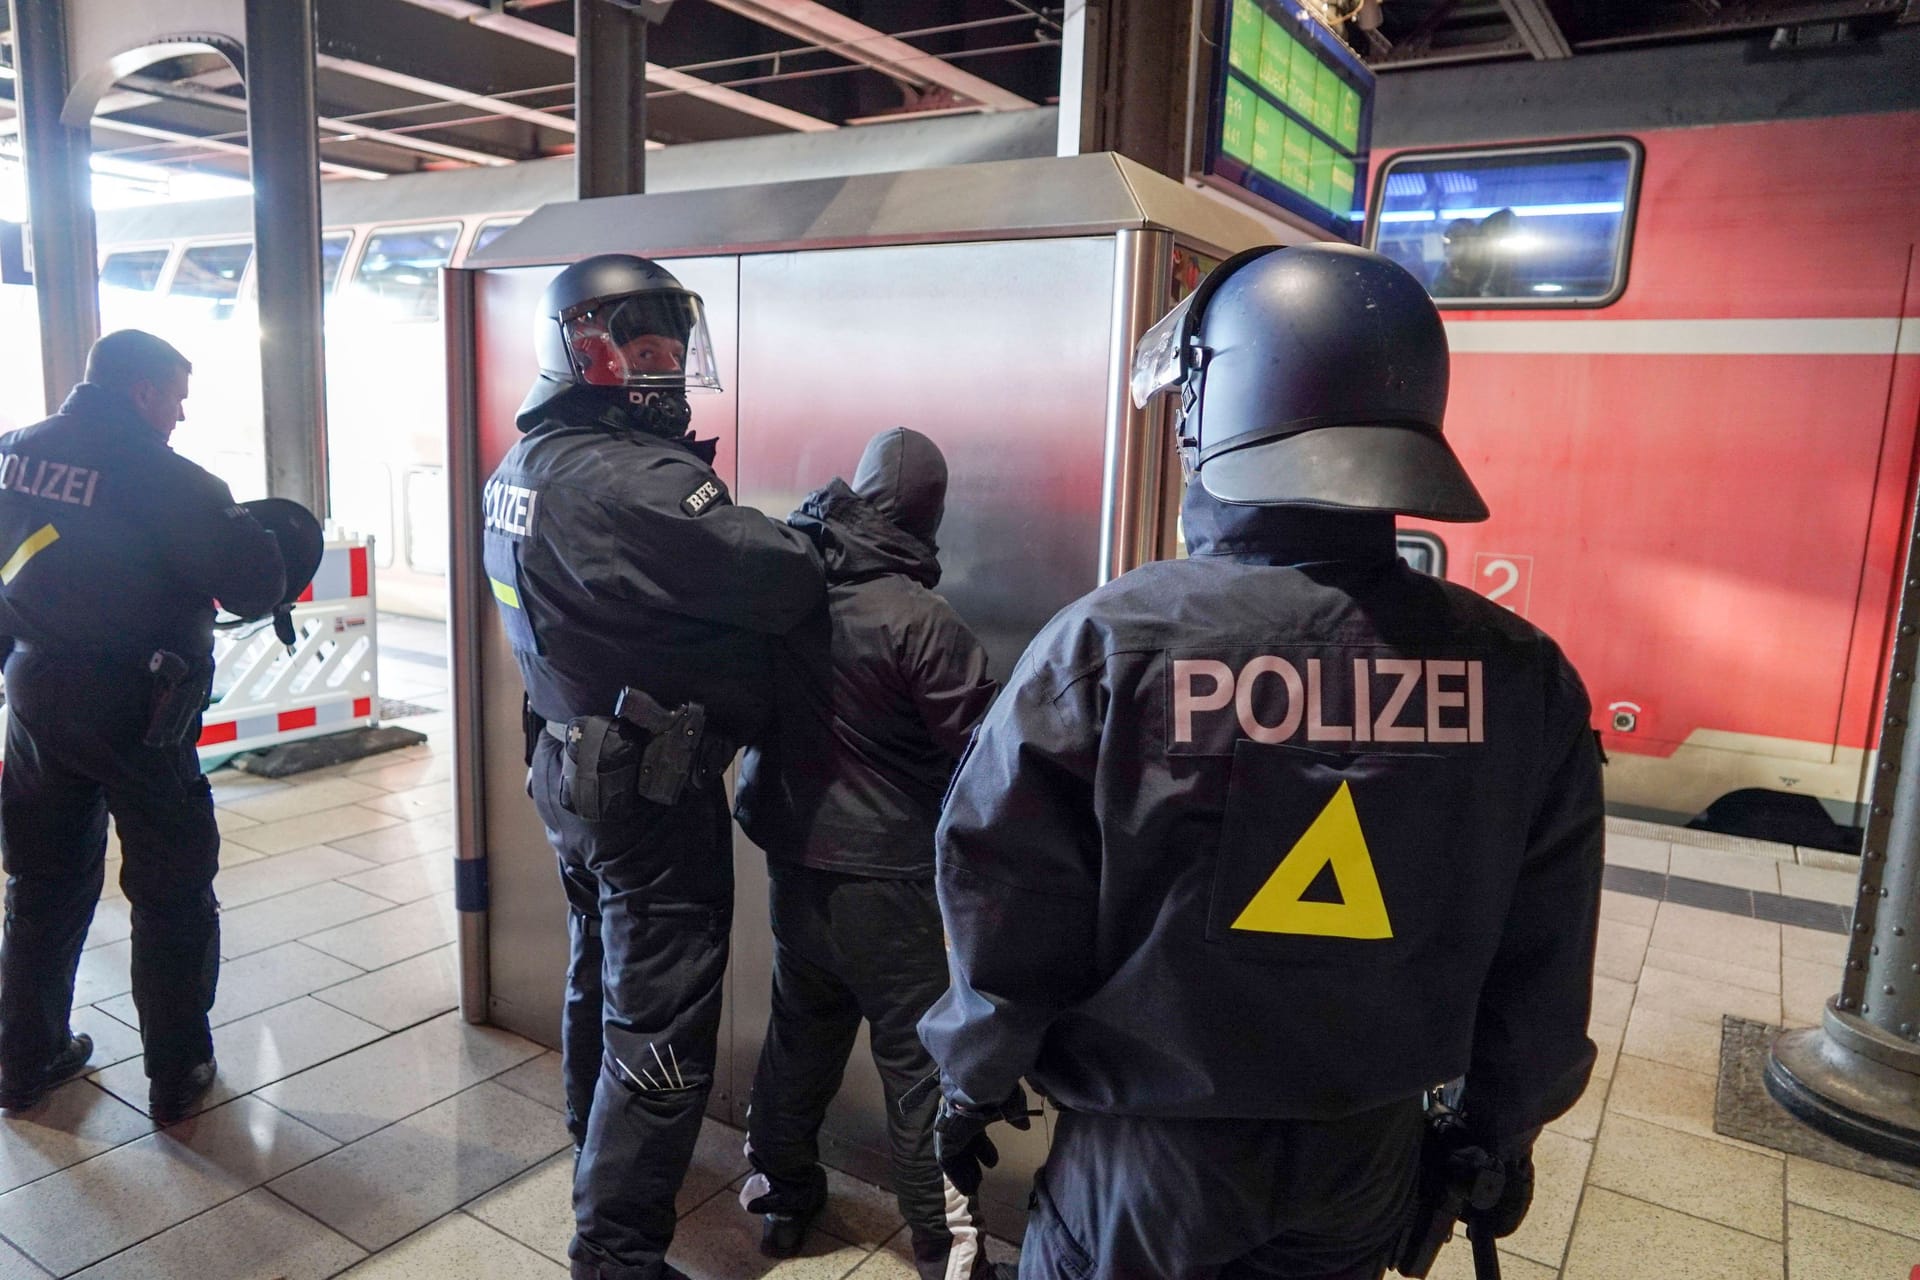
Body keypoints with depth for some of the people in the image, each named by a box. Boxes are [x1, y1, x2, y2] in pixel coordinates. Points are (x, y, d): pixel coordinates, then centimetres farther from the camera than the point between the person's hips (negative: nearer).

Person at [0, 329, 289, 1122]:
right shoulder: (162, 477, -17)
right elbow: (253, 585, -20)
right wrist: (250, 537, -2)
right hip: (134, 709, -6)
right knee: (172, 898, 7)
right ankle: (177, 1076, 16)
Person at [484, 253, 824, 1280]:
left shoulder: (520, 469, 5)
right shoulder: (631, 482, -26)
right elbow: (783, 582, -25)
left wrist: (688, 478, -2)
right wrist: (819, 535, -5)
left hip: (567, 762, 10)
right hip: (652, 787, -10)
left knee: (601, 971, 27)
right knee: (659, 1023, 4)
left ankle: (596, 1142, 49)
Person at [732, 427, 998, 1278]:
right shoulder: (917, 620, -22)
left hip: (792, 855, 7)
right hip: (886, 872, -6)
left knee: (800, 1027, 21)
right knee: (919, 1054, 5)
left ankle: (780, 1193, 38)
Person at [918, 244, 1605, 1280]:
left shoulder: (1106, 645, -24)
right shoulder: (1520, 673, -13)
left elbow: (1008, 913, -14)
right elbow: (1540, 965, -2)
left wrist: (977, 1084, 4)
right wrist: (1501, 1128, 15)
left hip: (1149, 1155, -3)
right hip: (1368, 1161, 3)